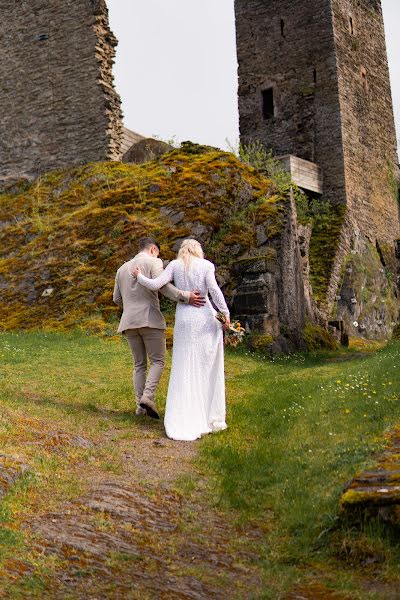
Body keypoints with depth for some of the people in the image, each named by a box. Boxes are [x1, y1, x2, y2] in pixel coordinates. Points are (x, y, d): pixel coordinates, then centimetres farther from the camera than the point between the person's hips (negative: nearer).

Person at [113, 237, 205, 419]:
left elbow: (117, 299, 21)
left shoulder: (122, 268, 20)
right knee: (157, 361, 1)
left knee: (139, 364, 12)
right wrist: (185, 297, -23)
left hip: (129, 322, 6)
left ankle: (140, 405, 7)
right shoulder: (153, 262, 1)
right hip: (150, 319, -6)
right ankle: (148, 396, -18)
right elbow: (161, 285, -18)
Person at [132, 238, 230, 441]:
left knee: (185, 372, 2)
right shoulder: (206, 265, 2)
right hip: (206, 318, -1)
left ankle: (184, 424, -5)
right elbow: (214, 289, -13)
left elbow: (155, 284, -4)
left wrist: (139, 277, 14)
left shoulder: (175, 265, 6)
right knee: (209, 368, 9)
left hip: (184, 320, 1)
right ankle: (212, 418, 11)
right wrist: (225, 312, -10)